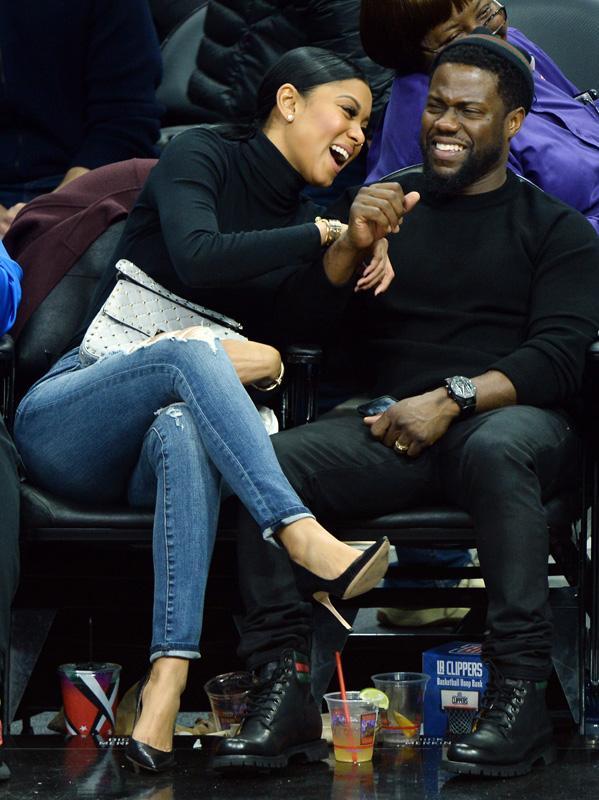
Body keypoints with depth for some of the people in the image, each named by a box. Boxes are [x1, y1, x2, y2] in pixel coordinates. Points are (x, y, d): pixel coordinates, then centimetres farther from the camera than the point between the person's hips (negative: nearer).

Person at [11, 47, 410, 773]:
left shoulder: (296, 216, 19)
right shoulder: (201, 156, 3)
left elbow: (290, 319, -1)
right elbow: (196, 258, -18)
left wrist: (349, 251, -17)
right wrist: (321, 234, -13)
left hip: (157, 441, 3)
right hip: (63, 421, -3)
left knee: (185, 428, -35)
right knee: (193, 350, -34)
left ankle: (165, 690, -53)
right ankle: (310, 544, -51)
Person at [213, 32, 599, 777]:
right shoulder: (384, 206, 21)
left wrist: (455, 398, -15)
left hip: (510, 417, -3)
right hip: (390, 428, 3)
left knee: (498, 450, -40)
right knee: (268, 458, -26)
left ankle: (521, 692, -39)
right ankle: (281, 678, -27)